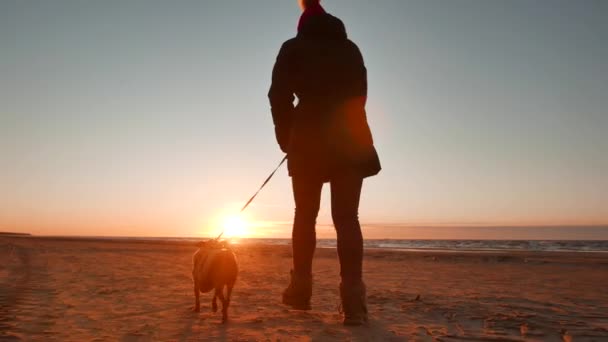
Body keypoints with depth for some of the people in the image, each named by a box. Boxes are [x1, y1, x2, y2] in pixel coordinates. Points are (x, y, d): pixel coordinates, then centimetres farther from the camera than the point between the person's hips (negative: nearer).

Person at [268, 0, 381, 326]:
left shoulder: (292, 49, 9)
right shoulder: (350, 48, 16)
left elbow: (279, 96, 0)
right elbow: (359, 96, 15)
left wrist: (287, 138, 11)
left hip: (310, 138, -1)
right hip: (350, 140, 2)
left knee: (305, 215, 10)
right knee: (347, 218, -3)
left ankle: (301, 288, 11)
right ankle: (353, 298, -13)